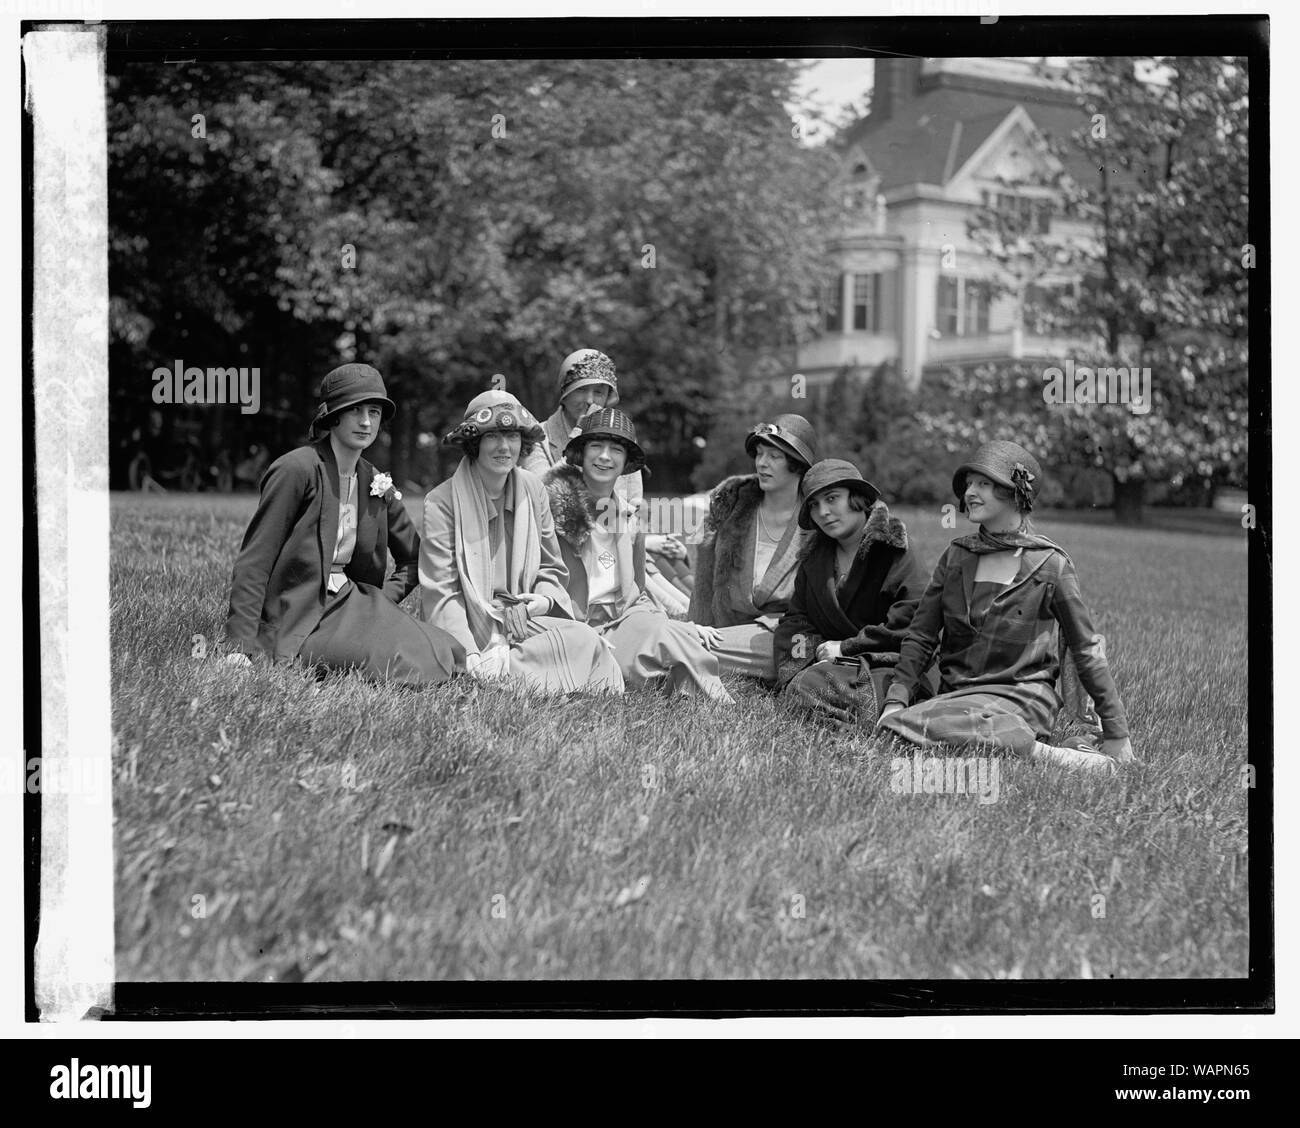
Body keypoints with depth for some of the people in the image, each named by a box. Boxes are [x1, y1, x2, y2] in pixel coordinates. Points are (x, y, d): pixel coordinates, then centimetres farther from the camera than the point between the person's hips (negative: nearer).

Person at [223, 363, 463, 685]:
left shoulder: (376, 483, 11)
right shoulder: (297, 469, -9)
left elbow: (414, 559, 24)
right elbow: (254, 561, -13)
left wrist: (384, 598, 4)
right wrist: (240, 646, -20)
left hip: (352, 603, 7)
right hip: (299, 620, -7)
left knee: (450, 655, -14)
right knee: (401, 662, -29)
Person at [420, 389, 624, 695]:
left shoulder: (532, 490, 8)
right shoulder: (442, 501, -8)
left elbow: (552, 569, 17)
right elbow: (440, 592, -12)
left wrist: (544, 599, -7)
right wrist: (470, 656, -25)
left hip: (523, 621, 6)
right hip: (471, 627, -6)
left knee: (585, 641, -24)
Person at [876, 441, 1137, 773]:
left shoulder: (1050, 563, 0)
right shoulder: (957, 556, 12)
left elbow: (1087, 650, 4)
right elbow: (920, 636, 11)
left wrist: (1116, 735, 3)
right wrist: (895, 700, -5)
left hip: (1021, 695, -5)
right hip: (957, 693, 5)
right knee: (894, 724, -27)